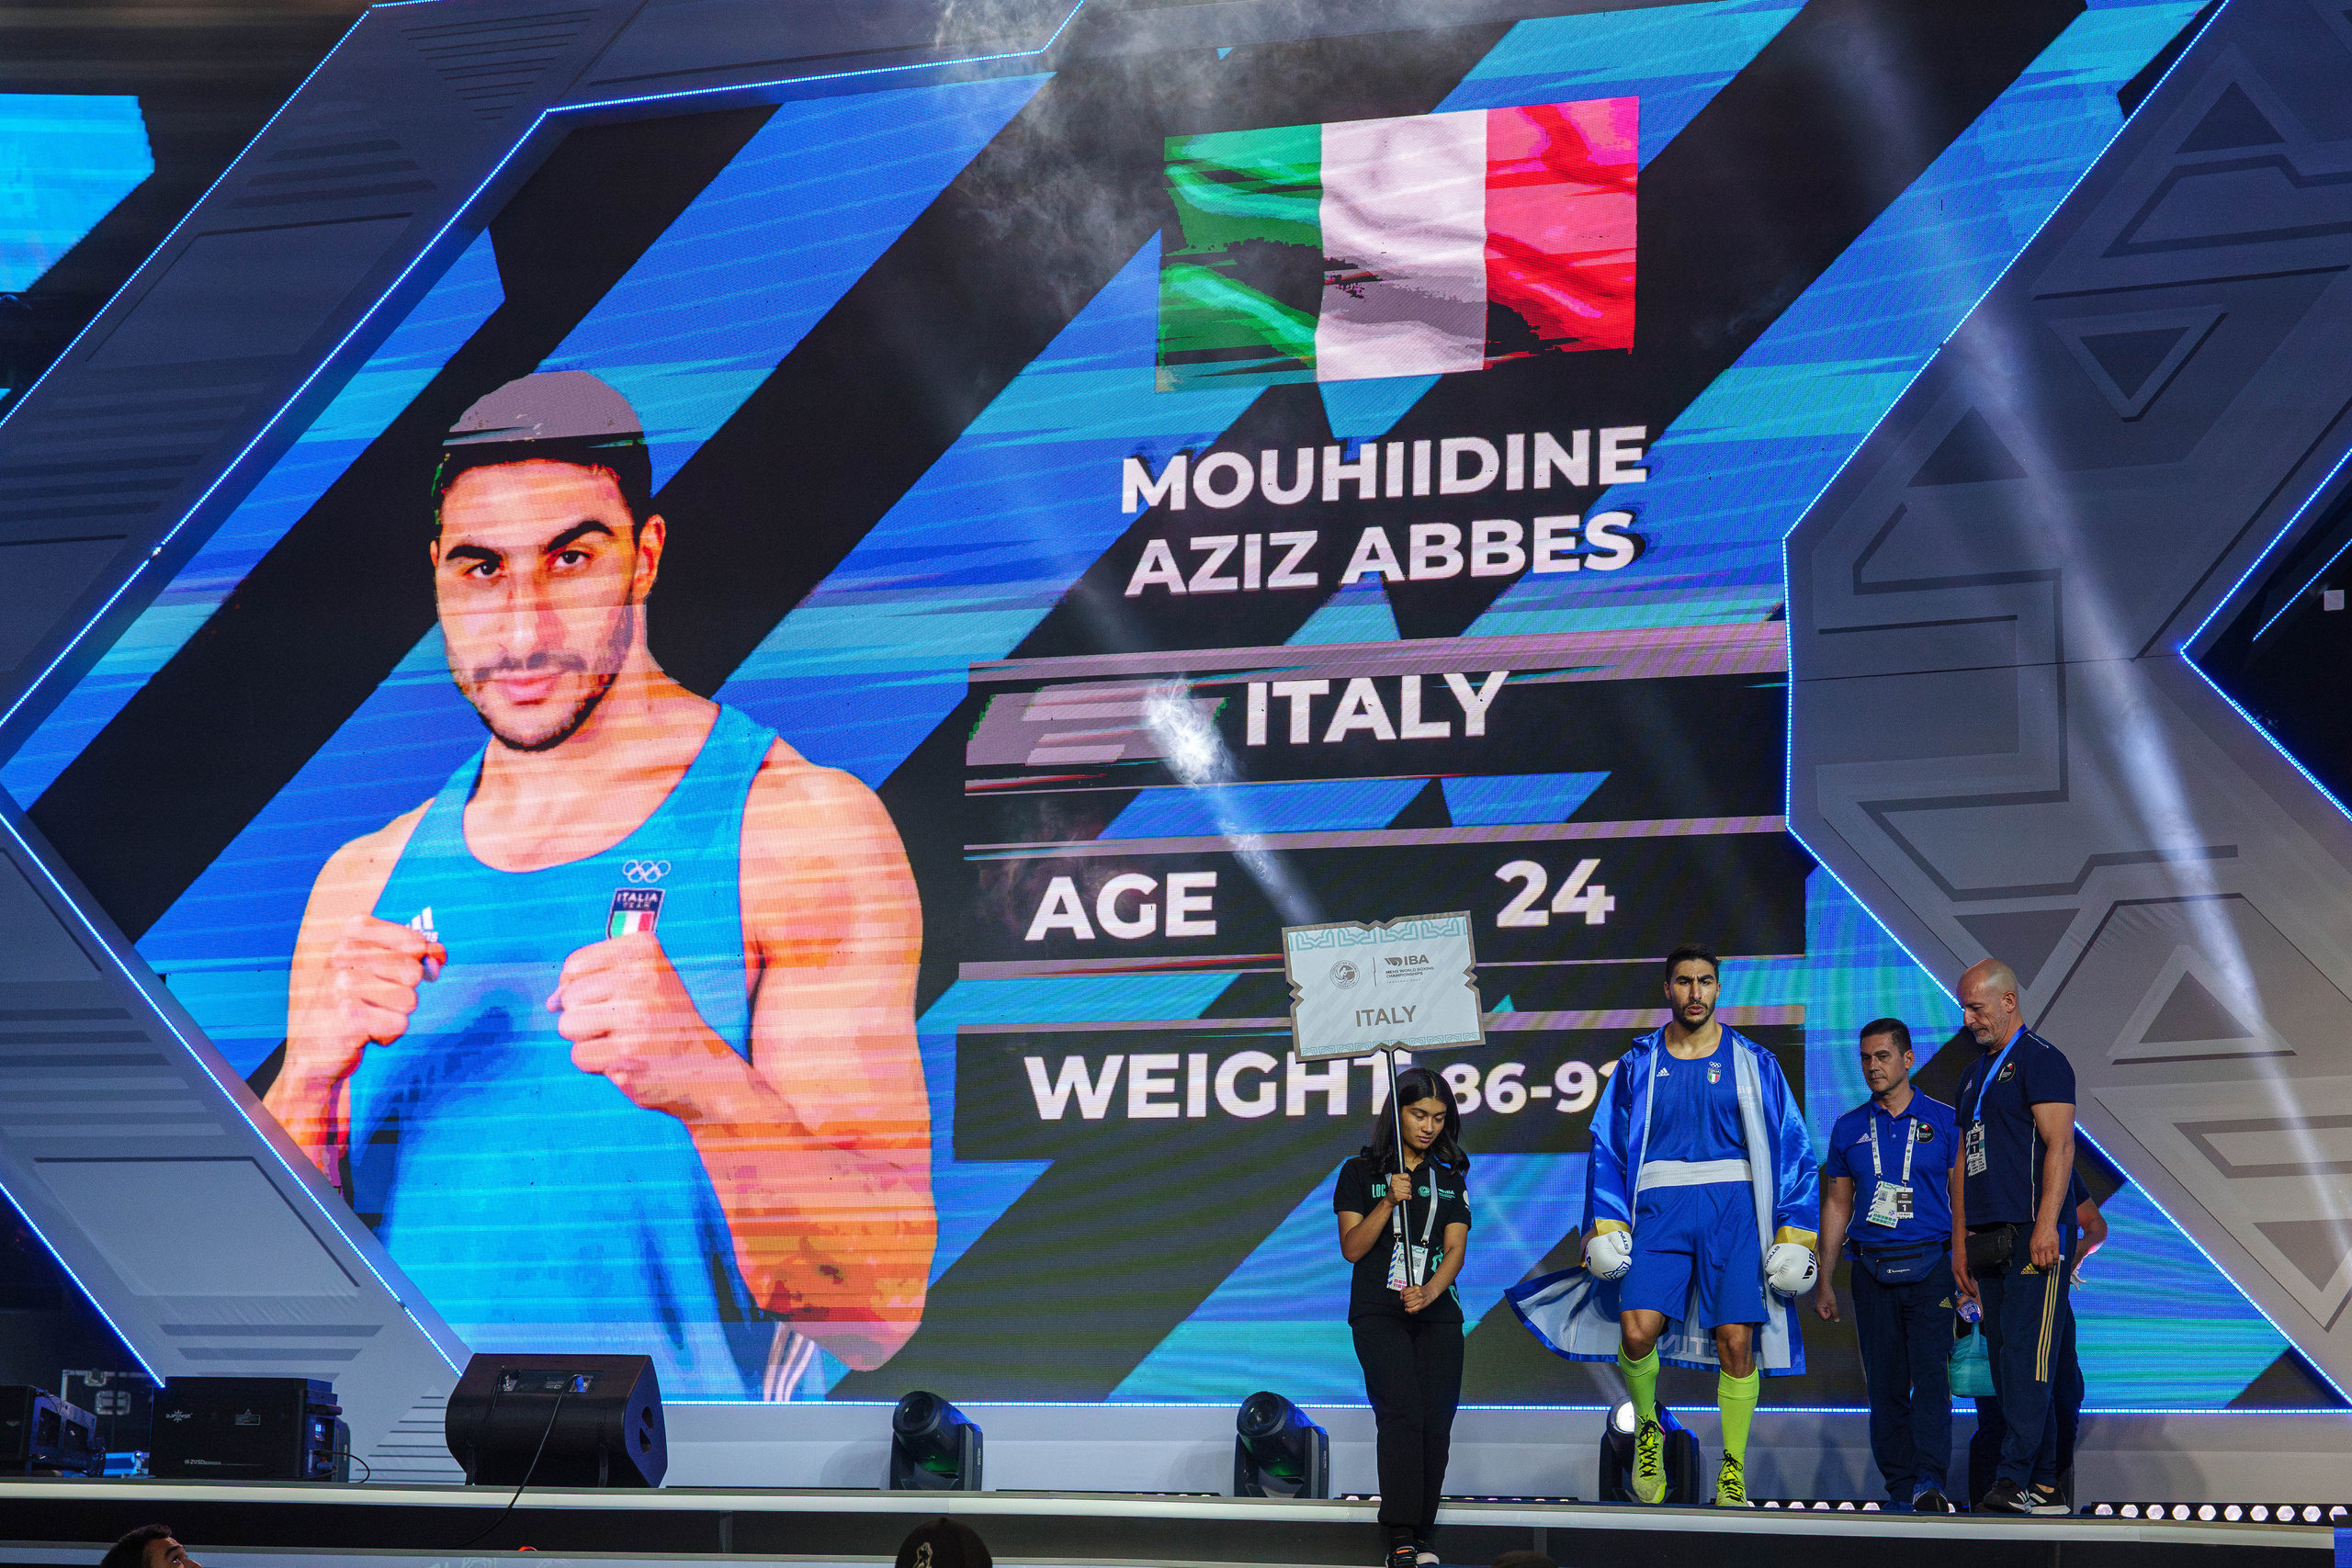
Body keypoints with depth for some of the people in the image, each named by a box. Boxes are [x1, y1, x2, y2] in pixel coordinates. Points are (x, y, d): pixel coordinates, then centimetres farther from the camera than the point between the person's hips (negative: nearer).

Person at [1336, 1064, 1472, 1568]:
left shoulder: (1451, 1178, 12)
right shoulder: (1361, 1173, 5)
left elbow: (1455, 1248, 3)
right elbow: (1351, 1248, -1)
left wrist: (1430, 1290, -17)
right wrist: (1389, 1202, -15)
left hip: (1438, 1315, 3)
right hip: (1378, 1314, -3)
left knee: (1435, 1423, -3)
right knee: (1401, 1414, -18)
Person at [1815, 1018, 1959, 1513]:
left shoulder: (1944, 1121, 5)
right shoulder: (1849, 1129, 11)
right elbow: (1837, 1205, 15)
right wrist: (1824, 1280, 11)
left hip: (1930, 1267, -2)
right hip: (1872, 1271, 3)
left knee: (1931, 1376, -14)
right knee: (1884, 1384, 2)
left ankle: (1929, 1482, -20)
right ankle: (1899, 1490, 7)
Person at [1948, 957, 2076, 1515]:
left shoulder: (2041, 1061, -4)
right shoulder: (1974, 1073, 22)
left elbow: (2059, 1146, -13)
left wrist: (2046, 1224, -22)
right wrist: (1960, 1242, 17)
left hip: (2033, 1236, -9)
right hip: (1989, 1239, 9)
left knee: (2025, 1358, -14)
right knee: (2005, 1361, 6)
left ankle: (2015, 1478, -19)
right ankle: (2044, 1486, 9)